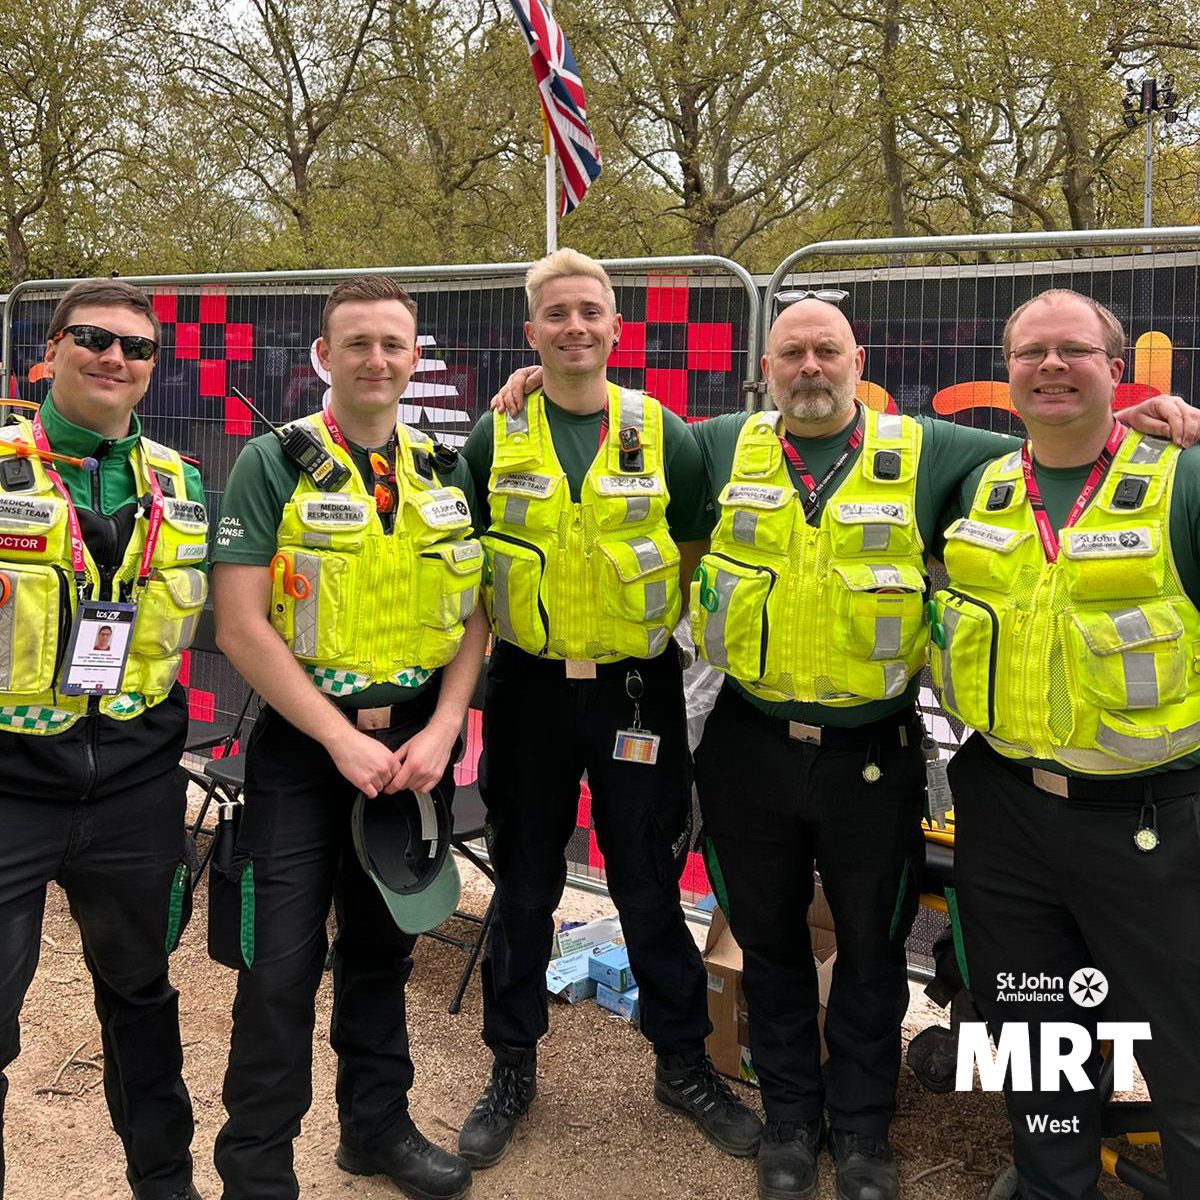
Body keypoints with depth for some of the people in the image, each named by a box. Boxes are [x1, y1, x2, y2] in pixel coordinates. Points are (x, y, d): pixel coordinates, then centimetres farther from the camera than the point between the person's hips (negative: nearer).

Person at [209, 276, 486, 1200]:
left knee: (382, 949, 16)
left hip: (416, 742, 4)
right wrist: (343, 738, -15)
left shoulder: (445, 472, 7)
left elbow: (473, 615, 7)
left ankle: (378, 1125, 34)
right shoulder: (274, 464, -6)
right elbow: (241, 625, -12)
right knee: (282, 967, 0)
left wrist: (440, 730, -7)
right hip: (304, 744, -4)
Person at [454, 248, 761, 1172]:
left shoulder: (662, 432, 0)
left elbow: (698, 553, 8)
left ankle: (683, 1063, 27)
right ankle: (513, 1067, 28)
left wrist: (662, 630, 0)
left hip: (637, 688, 0)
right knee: (524, 883, 11)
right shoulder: (496, 436, 1)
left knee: (650, 884, 9)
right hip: (529, 687, 1)